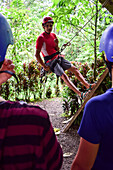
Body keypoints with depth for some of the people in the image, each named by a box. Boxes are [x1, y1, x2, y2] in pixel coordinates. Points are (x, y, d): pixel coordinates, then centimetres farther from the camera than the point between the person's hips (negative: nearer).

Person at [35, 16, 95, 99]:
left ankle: (88, 85, -1)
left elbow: (57, 50, 15)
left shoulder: (53, 35, 10)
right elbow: (37, 54, -16)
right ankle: (80, 94, -28)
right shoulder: (41, 38, -13)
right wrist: (44, 66, -15)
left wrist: (56, 45, -8)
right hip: (51, 61, -8)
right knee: (64, 76, -21)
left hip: (58, 58, 8)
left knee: (75, 69, -2)